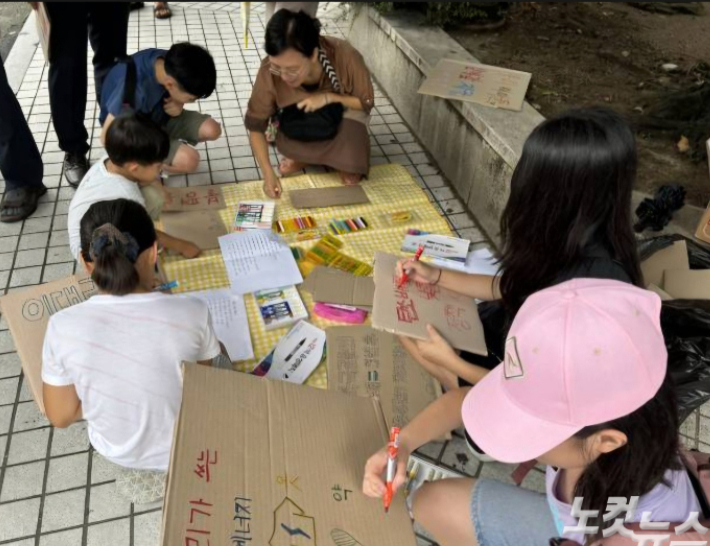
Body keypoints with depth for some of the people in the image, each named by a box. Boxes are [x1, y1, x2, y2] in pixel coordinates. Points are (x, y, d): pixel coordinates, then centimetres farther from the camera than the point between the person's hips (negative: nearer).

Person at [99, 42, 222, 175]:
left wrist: (178, 105, -19)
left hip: (159, 115, 7)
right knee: (189, 161, -25)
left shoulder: (170, 62, -20)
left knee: (212, 130, -11)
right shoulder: (135, 91, -39)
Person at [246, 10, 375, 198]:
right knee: (285, 143, -30)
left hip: (343, 109, -2)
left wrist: (328, 98, -34)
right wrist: (268, 173, -33)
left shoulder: (344, 56, -35)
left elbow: (367, 102, -18)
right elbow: (255, 126, -19)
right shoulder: (269, 72, -31)